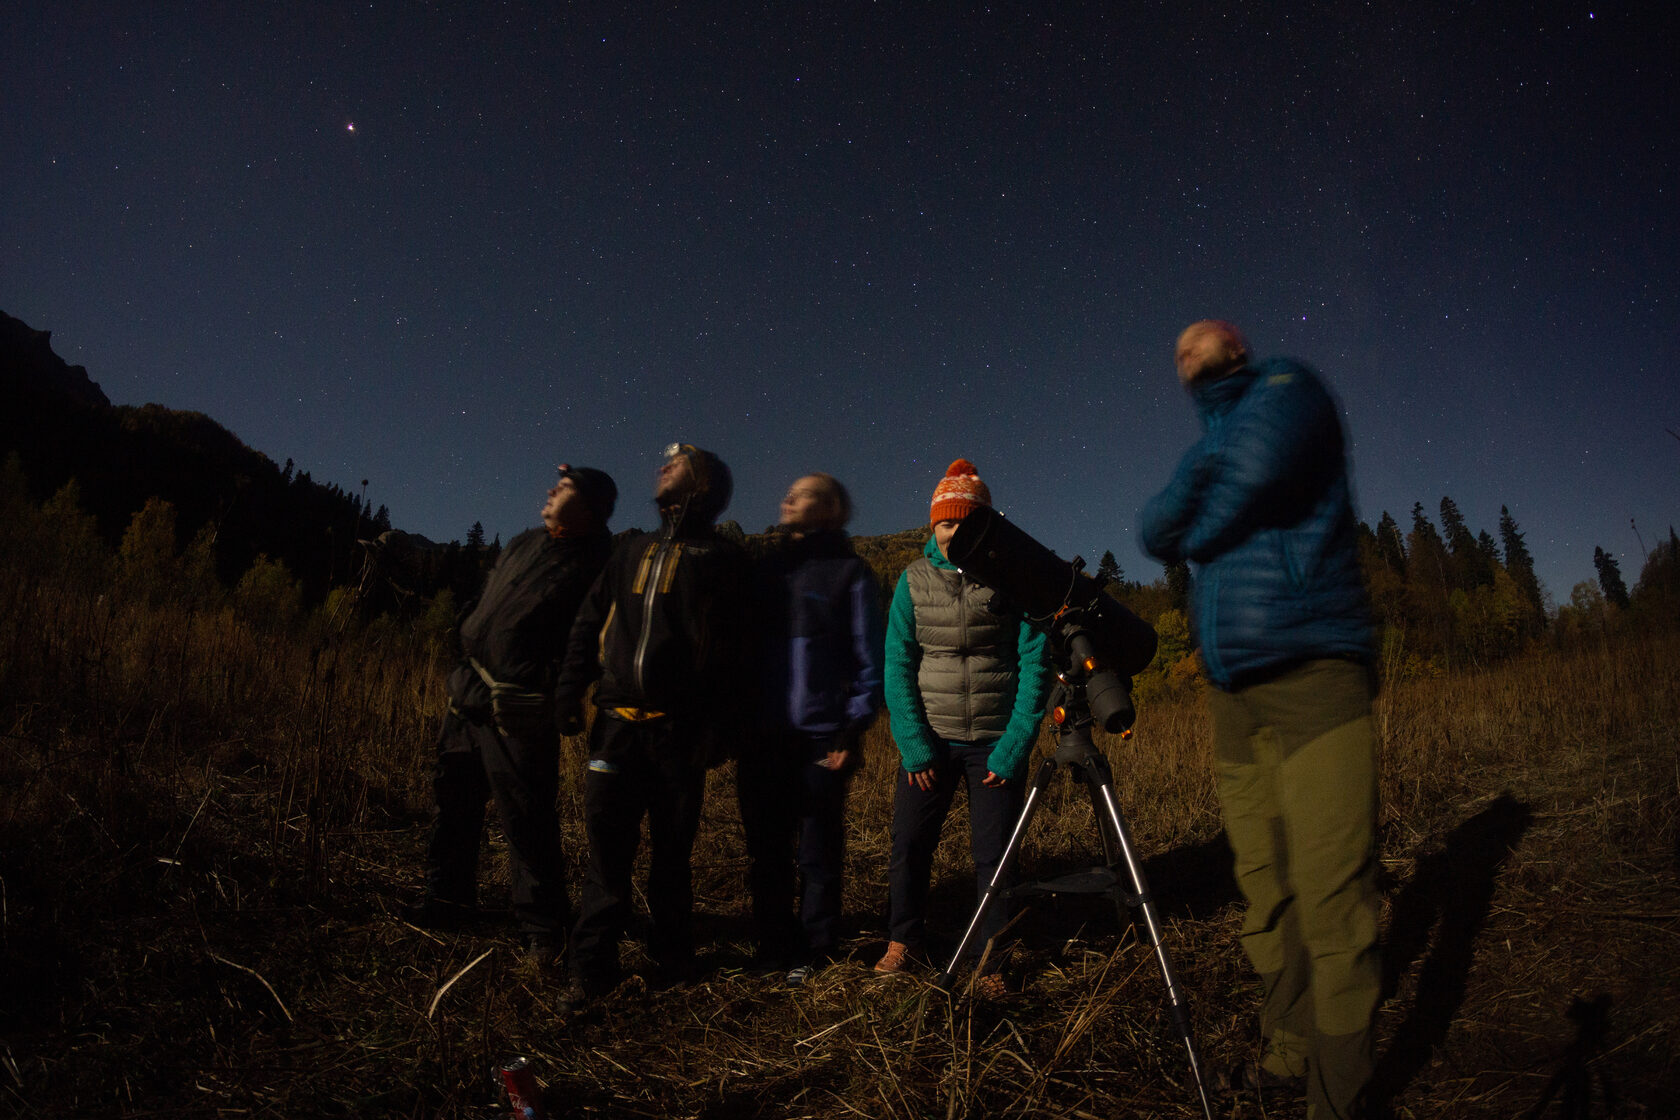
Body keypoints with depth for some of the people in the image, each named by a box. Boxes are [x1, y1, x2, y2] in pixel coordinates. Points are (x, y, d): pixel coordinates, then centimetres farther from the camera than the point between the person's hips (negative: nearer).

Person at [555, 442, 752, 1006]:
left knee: (672, 851, 8)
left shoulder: (723, 558, 2)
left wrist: (722, 723, -8)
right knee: (607, 842, 1)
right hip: (619, 722, 3)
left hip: (679, 729, -3)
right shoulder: (632, 550, 15)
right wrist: (570, 691, 7)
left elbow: (731, 648, -2)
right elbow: (589, 623, 16)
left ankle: (671, 955, 24)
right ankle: (593, 965, 10)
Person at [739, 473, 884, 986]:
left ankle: (814, 951, 22)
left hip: (820, 738, -4)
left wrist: (853, 731, -9)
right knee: (766, 851, 9)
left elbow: (868, 659, -2)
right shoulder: (765, 563, 14)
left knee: (819, 852, 6)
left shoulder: (849, 572, 1)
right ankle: (776, 948, 25)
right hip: (761, 737, 4)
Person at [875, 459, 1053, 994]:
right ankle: (904, 939, 27)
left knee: (993, 854, 4)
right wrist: (913, 743, -8)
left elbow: (1034, 664, -5)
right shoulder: (913, 580, 3)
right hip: (930, 739, 2)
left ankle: (990, 958, 22)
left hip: (996, 742, -2)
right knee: (909, 844, 5)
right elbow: (897, 665, 1)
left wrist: (1015, 746, -12)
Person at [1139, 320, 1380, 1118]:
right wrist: (1182, 512, -6)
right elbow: (1158, 531, 12)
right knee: (1265, 889, 10)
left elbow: (1254, 472, -15)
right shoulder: (1206, 444, 26)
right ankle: (1287, 1051, 23)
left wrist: (1191, 528, 0)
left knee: (1330, 896, -9)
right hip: (1233, 694, 7)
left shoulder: (1286, 388, 6)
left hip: (1311, 677, -7)